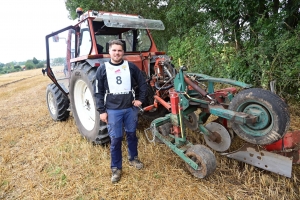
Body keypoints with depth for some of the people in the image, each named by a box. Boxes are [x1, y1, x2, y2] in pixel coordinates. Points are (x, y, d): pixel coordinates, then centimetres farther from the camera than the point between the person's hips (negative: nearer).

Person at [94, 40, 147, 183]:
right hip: (113, 110, -2)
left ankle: (133, 158, 40)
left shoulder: (131, 67, 0)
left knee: (132, 135, 17)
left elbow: (143, 83, 10)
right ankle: (116, 168, 21)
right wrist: (101, 110, -5)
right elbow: (98, 92, -1)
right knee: (115, 139, 4)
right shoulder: (102, 69, -3)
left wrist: (140, 99, 3)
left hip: (130, 108, 2)